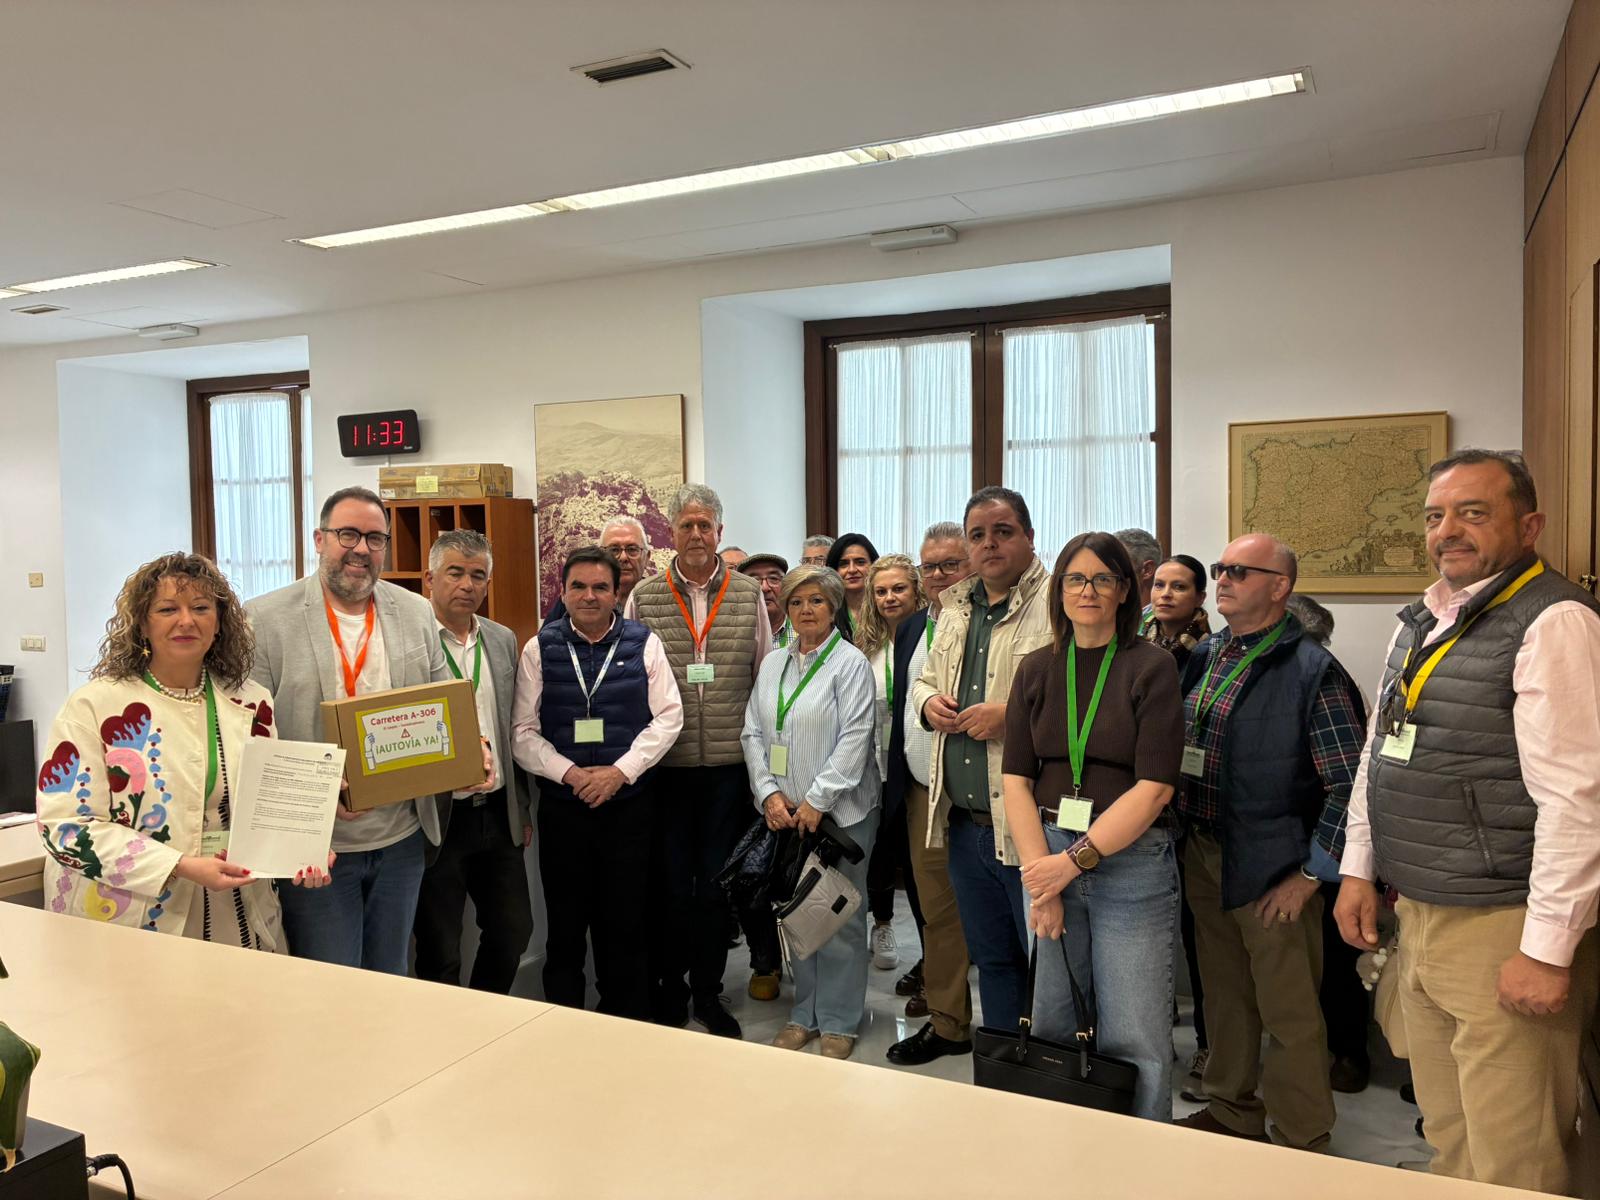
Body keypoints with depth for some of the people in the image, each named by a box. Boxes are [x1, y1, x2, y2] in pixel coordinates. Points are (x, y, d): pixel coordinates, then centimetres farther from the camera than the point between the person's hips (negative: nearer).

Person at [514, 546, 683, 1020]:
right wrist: (569, 773, -13)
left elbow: (668, 717, -2)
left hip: (629, 803, 0)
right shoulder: (540, 648, 2)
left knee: (626, 924, 8)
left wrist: (620, 771, -11)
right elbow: (524, 731, 0)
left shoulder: (644, 643, 1)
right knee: (566, 925, 10)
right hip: (562, 804, 1)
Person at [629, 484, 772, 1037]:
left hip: (729, 763, 1)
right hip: (666, 764, -1)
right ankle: (669, 992, 26)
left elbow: (766, 676, 7)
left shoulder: (748, 595, 4)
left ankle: (708, 992, 26)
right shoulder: (644, 597, 1)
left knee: (717, 882, 10)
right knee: (670, 882, 8)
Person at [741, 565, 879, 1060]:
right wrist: (769, 794, -4)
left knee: (840, 919, 2)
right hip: (783, 813, 5)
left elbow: (854, 739, -12)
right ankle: (805, 1013, 26)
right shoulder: (772, 664, 11)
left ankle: (839, 1022, 17)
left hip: (839, 812, -5)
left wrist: (816, 801, -15)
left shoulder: (851, 662, -5)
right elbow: (753, 733, 8)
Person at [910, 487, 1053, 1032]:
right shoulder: (955, 610, 15)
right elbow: (923, 679, 27)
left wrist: (1012, 715, -22)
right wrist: (929, 701, 5)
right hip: (964, 823, 8)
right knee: (992, 960, 20)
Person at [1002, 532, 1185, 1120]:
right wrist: (1040, 877, -8)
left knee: (1132, 1041, 0)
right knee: (1052, 1028, 13)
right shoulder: (1037, 669, 7)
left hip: (1131, 862, -4)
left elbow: (1154, 787, -11)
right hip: (1050, 856, 4)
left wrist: (1074, 861, -14)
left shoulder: (1152, 667, -4)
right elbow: (1016, 778, 2)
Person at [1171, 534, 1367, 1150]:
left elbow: (1349, 785, -15)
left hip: (1273, 868, -6)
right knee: (1223, 994, 19)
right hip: (1202, 853, 6)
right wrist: (1180, 835, 7)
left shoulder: (1314, 671, -13)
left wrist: (1310, 875, -14)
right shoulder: (1205, 655, 7)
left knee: (1288, 1013, 5)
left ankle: (1301, 1145, 24)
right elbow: (1175, 747, 14)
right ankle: (1231, 1111, 37)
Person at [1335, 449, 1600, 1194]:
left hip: (1500, 928, -7)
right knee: (1447, 1139, 19)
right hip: (1418, 913, 8)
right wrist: (1358, 871, 14)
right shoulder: (1420, 622, 12)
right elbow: (1378, 756, 17)